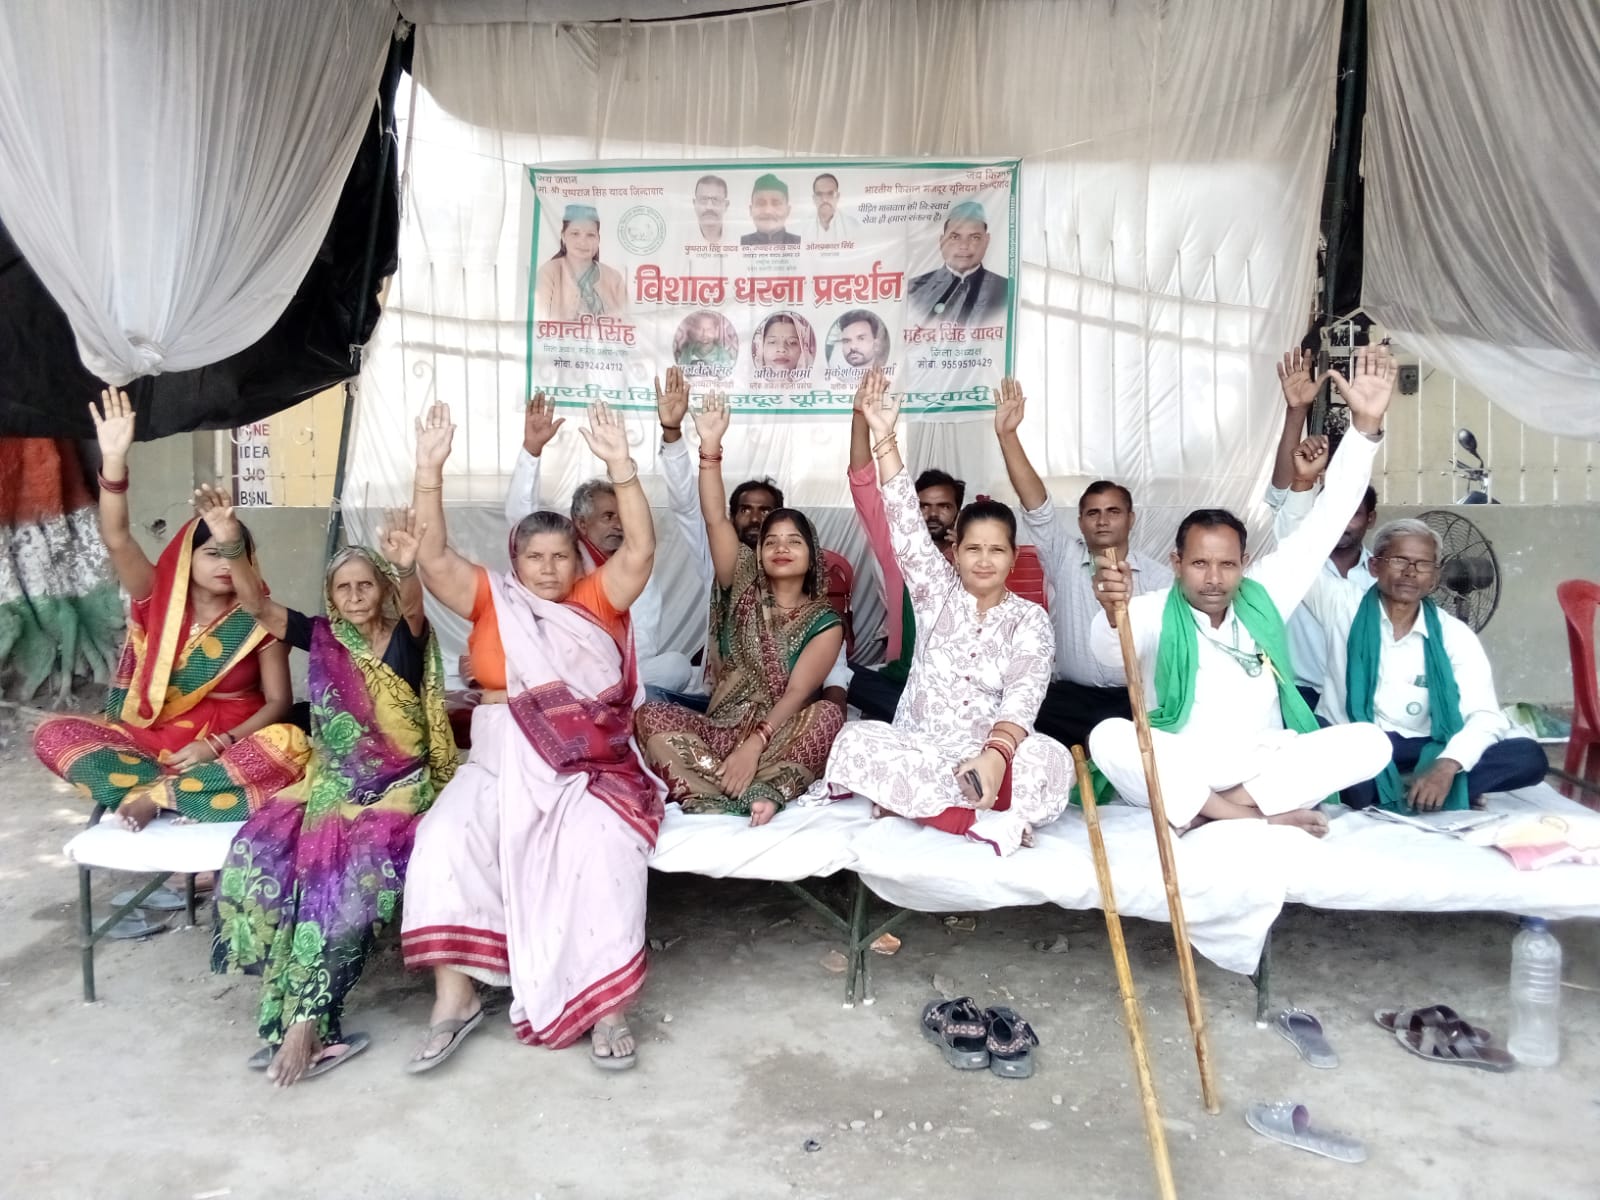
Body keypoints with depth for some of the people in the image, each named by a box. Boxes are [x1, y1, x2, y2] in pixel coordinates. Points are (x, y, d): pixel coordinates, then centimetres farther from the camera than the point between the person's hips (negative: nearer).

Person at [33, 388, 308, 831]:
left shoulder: (258, 619, -3)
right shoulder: (159, 600, 1)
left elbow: (279, 702, -6)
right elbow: (117, 540, -14)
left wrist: (218, 745, -21)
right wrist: (114, 459, -27)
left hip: (232, 743, -2)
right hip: (153, 740, 2)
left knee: (288, 744, -33)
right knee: (54, 733, -17)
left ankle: (152, 795, -24)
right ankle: (184, 791, -23)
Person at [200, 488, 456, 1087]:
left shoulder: (406, 636, -2)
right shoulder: (321, 637, 8)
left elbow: (413, 605, -25)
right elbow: (256, 603, -4)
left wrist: (407, 568, -49)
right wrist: (229, 543, -22)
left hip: (399, 784, -4)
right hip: (331, 782, 4)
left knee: (356, 865, -31)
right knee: (260, 852, -22)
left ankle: (304, 1019, -22)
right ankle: (297, 1014, -18)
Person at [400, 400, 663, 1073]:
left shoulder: (598, 600, 11)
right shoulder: (492, 600, 13)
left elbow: (641, 549, -3)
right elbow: (432, 559, 1)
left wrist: (619, 464, -11)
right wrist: (430, 470, -8)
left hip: (592, 765, -1)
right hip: (500, 763, 2)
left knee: (603, 844, -30)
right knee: (445, 838, -24)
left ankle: (606, 1002, -20)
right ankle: (455, 995, -13)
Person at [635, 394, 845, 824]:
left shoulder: (824, 623, 0)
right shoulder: (744, 589, 8)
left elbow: (796, 693, -12)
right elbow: (715, 520, -6)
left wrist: (754, 744, -28)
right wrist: (710, 445, -17)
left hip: (781, 735, -2)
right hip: (720, 728, 3)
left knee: (828, 714, -32)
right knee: (651, 715, -23)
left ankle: (714, 787, -36)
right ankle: (760, 790, -37)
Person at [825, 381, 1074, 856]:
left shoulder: (1029, 619, 2)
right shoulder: (937, 592, 7)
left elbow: (1023, 696, -14)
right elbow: (906, 522, -5)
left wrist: (996, 754, -35)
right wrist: (884, 437, -15)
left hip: (990, 753, -1)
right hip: (918, 746, 2)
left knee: (1051, 759, -33)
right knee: (854, 741, -30)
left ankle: (915, 801, -29)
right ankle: (983, 819, -32)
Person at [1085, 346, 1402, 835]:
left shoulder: (1262, 594, 6)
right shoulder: (1155, 612, -5)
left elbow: (1327, 519, 4)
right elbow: (1112, 650, -28)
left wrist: (1366, 424, -5)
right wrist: (1114, 614, -53)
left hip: (1268, 768, 3)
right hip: (1179, 776, -3)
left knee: (1369, 742, -19)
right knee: (1109, 738, -32)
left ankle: (1229, 806, -25)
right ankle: (1255, 816, -32)